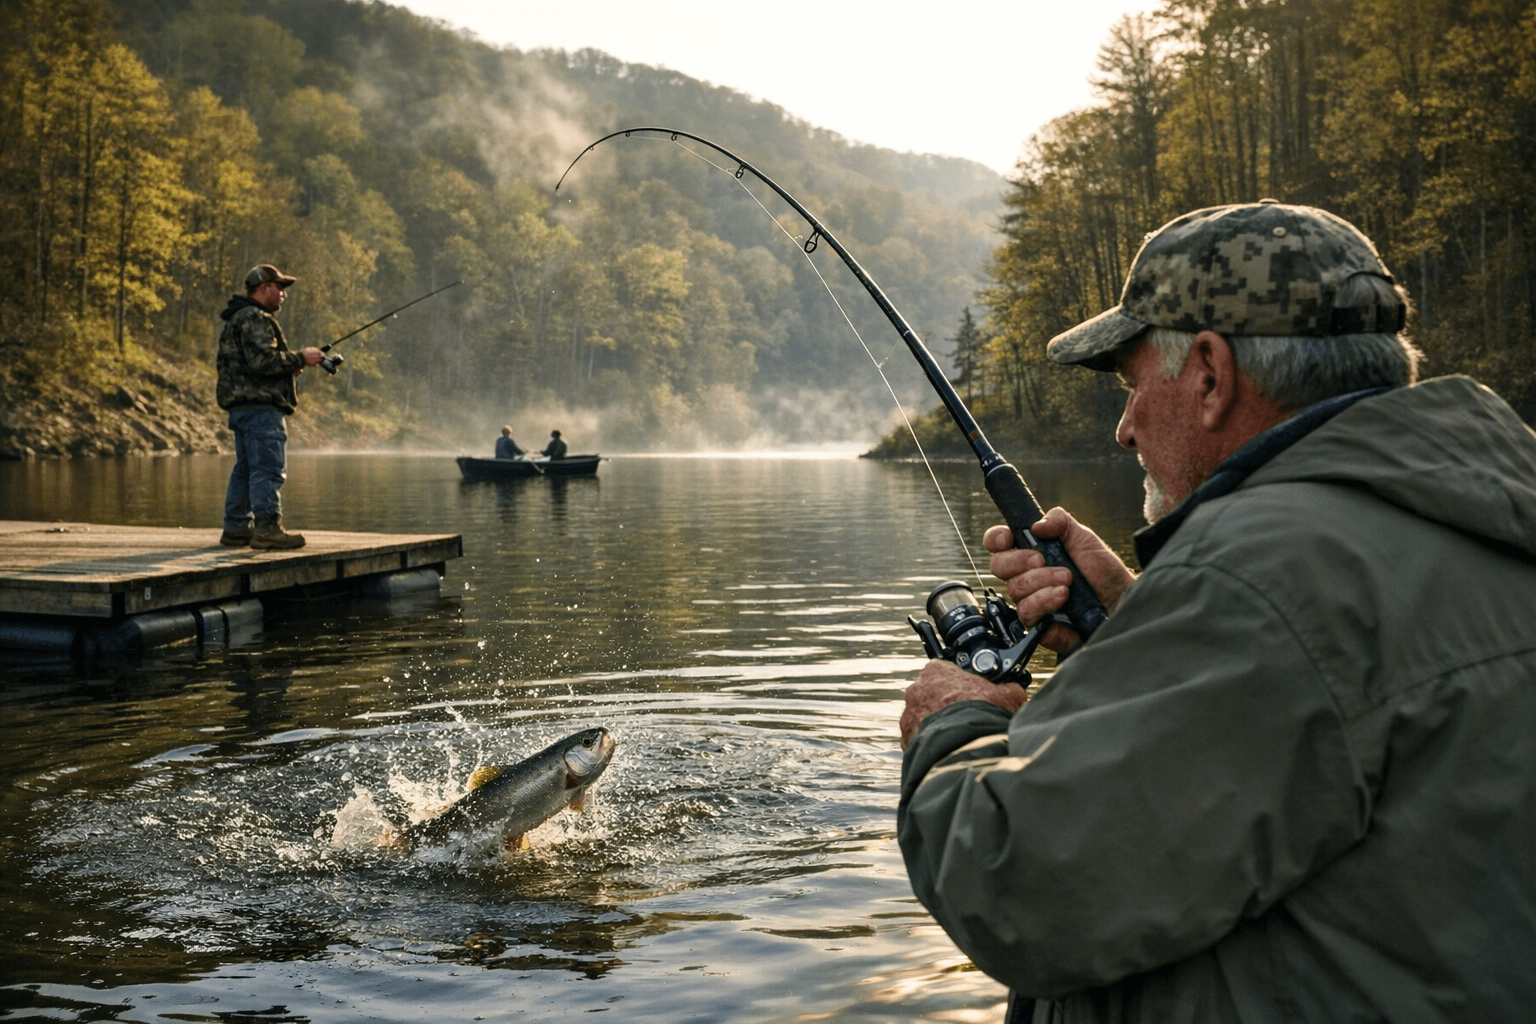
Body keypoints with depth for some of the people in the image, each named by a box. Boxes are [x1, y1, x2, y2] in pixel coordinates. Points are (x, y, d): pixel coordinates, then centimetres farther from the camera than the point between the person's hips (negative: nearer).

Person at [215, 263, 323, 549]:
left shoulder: (237, 319, 25)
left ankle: (236, 528, 15)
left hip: (241, 407, 11)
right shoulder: (255, 319, -10)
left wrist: (289, 365, 18)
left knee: (244, 469, 13)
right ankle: (266, 528, -18)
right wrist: (300, 359, -12)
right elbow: (263, 360, -22)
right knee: (268, 467, -13)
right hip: (260, 406, -11)